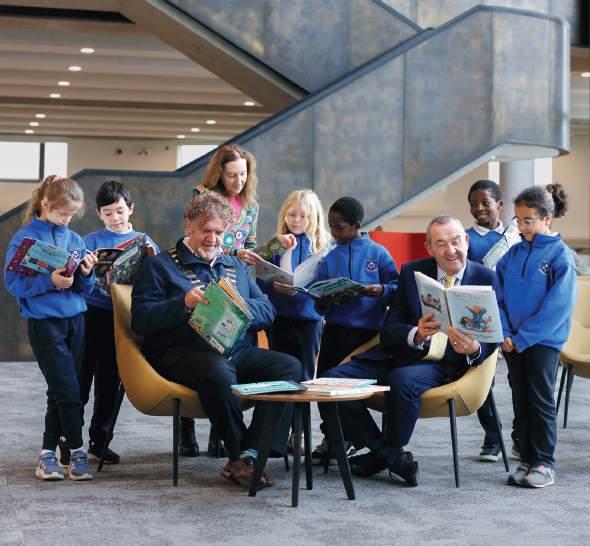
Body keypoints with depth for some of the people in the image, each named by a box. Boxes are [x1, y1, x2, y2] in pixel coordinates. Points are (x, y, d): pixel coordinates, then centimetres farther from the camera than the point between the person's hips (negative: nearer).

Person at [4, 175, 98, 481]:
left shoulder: (75, 240, 9)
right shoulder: (25, 238, -6)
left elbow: (84, 289, 11)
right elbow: (12, 282, -11)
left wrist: (86, 274, -11)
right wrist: (49, 281, -22)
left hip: (75, 319, 5)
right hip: (44, 322, -5)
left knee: (60, 391, 9)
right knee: (68, 389, -9)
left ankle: (48, 453, 18)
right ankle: (76, 451, 2)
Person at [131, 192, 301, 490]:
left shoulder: (236, 266, 27)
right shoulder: (159, 265, 11)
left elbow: (268, 311, 17)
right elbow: (140, 319, -1)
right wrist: (184, 303, -15)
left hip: (239, 351, 5)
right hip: (182, 352, -5)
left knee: (289, 365, -22)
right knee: (219, 370, -39)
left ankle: (248, 457, -27)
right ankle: (239, 452, -20)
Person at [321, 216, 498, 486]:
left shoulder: (486, 279, 2)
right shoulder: (412, 272, 9)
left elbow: (490, 340, -1)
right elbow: (388, 330, 3)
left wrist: (474, 349, -26)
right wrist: (416, 334, -20)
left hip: (443, 365, -4)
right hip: (398, 356, 4)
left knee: (403, 380, -36)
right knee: (333, 379, -17)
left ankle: (383, 455, -10)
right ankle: (391, 456, -8)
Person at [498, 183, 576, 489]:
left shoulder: (560, 255, -10)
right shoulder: (513, 254, 6)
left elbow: (557, 306, -15)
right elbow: (499, 296, 7)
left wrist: (523, 337, -16)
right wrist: (505, 334, -6)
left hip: (544, 340, -5)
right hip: (513, 342, 5)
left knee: (541, 401, -1)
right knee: (521, 402, 9)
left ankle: (544, 464, 6)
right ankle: (526, 460, 17)